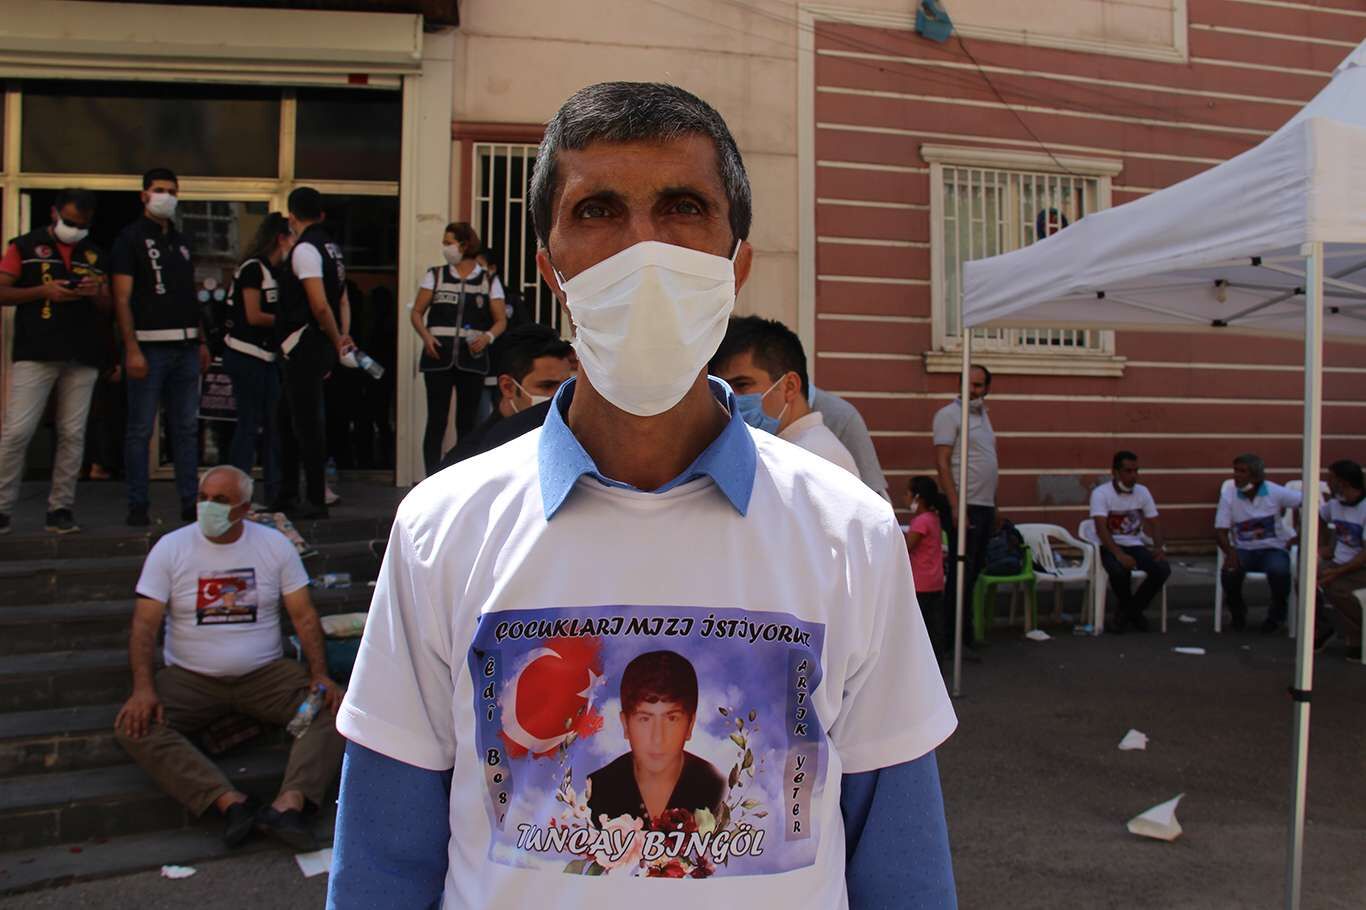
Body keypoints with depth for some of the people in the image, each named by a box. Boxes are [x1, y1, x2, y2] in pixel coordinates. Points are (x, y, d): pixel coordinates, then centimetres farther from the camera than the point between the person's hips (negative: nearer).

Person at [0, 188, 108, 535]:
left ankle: (60, 509, 10)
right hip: (35, 354, -3)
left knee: (73, 434, 3)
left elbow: (108, 304, 20)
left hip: (82, 357, 4)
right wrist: (43, 291, -12)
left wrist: (96, 292, -3)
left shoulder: (94, 255, 17)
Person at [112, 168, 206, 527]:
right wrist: (132, 349, -16)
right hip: (149, 345, -6)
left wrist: (202, 342, 13)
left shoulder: (181, 241, 18)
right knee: (141, 429, -1)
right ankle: (138, 506, 5)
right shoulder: (131, 238, 0)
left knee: (187, 428, 7)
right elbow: (122, 299, -7)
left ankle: (189, 503, 12)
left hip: (185, 346, 6)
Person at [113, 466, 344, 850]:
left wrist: (320, 675, -16)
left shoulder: (275, 545, 0)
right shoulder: (170, 548, -2)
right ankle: (230, 801, -38)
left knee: (336, 707, -25)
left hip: (265, 673, 0)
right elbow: (145, 624, -7)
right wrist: (143, 687, -23)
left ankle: (289, 803, -41)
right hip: (191, 677, 0)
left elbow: (304, 616, -1)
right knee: (134, 725, -28)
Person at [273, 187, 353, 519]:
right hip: (319, 346, 9)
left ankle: (316, 501, 2)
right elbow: (343, 299, 17)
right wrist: (343, 337, 8)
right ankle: (288, 496, 25)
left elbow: (320, 306, -21)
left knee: (306, 423, -3)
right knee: (293, 420, 17)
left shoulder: (305, 249, -13)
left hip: (305, 345, -9)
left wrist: (337, 342, -9)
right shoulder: (330, 246, 16)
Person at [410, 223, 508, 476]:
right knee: (436, 420, -3)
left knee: (467, 421, 6)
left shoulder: (489, 281, 8)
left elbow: (501, 320, 6)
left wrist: (488, 336, -14)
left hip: (472, 358, 1)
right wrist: (426, 336, -12)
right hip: (438, 357, 0)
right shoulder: (435, 275, 9)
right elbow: (417, 312, 7)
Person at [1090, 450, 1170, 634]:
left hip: (1135, 545, 5)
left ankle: (1126, 615, -4)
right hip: (1110, 547, -5)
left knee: (1163, 569, -22)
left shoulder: (1142, 492, 3)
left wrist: (1158, 547, -16)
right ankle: (1133, 613, -4)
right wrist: (1119, 554, -36)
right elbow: (1101, 529, -22)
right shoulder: (1101, 493, -13)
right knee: (1120, 570, -37)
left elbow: (1154, 523, 5)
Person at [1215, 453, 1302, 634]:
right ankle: (1238, 613, 3)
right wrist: (1230, 551, -30)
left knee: (1279, 571, -34)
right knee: (1230, 571, -32)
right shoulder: (1228, 494, -8)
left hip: (1273, 548, 0)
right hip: (1243, 549, 1)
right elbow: (1220, 531, -9)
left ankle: (1276, 617, -2)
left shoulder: (1275, 492, -10)